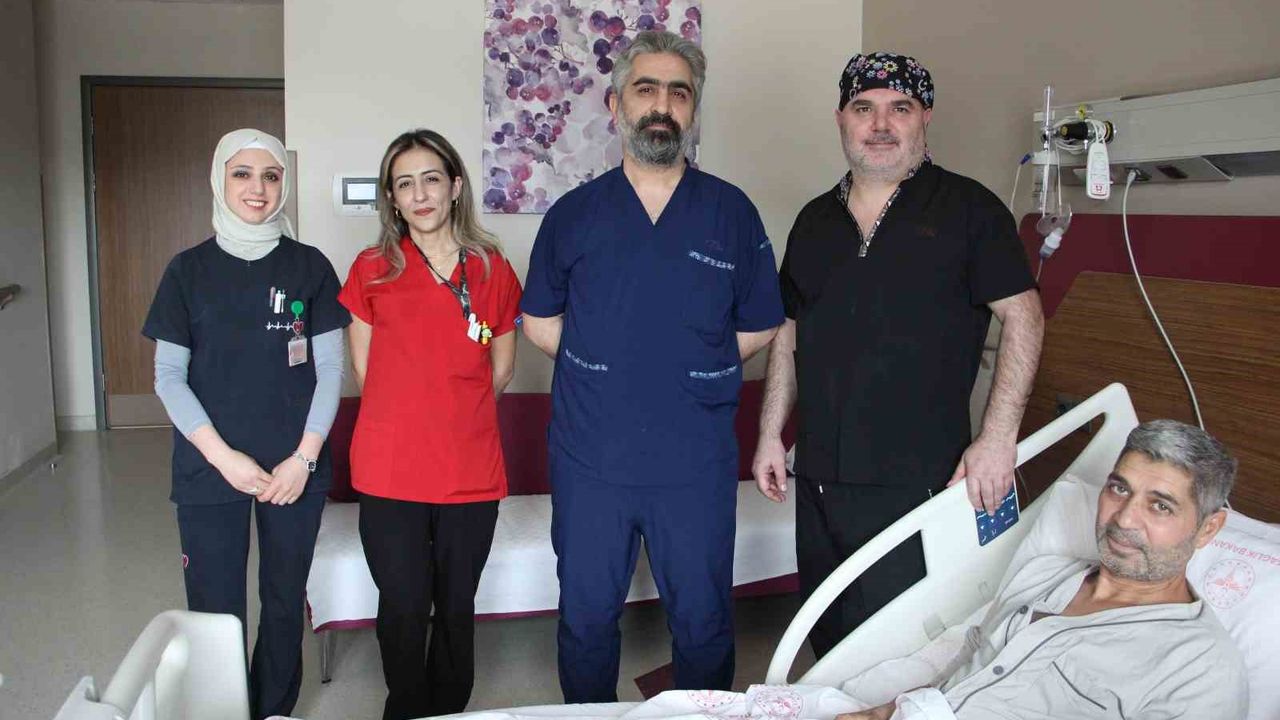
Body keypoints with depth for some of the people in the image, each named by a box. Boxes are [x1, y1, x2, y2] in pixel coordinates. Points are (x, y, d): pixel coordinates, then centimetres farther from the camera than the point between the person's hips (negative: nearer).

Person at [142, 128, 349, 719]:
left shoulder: (309, 267, 1)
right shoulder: (189, 270, 1)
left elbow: (329, 368, 0)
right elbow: (169, 377, -1)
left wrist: (304, 457, -9)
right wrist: (222, 455, -11)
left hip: (295, 469, 1)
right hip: (210, 470, 0)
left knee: (285, 600, 12)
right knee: (216, 610, 2)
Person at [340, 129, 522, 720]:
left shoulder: (494, 271, 3)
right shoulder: (372, 270, 1)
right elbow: (364, 367, 9)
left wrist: (451, 414, 11)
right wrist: (408, 416, 9)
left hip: (472, 471, 1)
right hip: (390, 473, -1)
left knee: (456, 606, 12)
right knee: (404, 608, 4)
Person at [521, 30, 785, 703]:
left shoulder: (732, 212, 2)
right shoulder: (574, 213, 3)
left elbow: (758, 327, 7)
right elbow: (540, 322, 12)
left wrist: (691, 370, 0)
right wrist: (602, 367, 3)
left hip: (696, 463, 0)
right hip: (589, 461, 1)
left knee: (702, 623, 11)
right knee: (585, 618, 15)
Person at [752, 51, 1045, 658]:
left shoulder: (967, 209, -1)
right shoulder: (816, 220, 13)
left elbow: (1023, 316, -4)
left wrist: (998, 438, -13)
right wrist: (771, 434, 12)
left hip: (919, 479, -5)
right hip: (819, 477, 5)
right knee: (827, 640, 13)